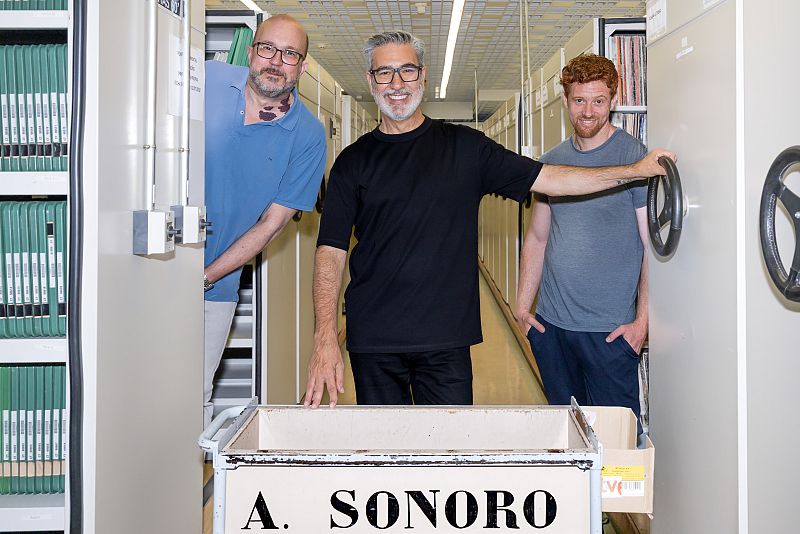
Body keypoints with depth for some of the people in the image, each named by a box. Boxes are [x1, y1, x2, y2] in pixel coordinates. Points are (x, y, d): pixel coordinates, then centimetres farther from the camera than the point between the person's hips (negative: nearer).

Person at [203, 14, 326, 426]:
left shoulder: (307, 136, -4)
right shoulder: (205, 80, -4)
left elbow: (272, 223, -4)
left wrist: (205, 277, -10)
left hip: (215, 288, 0)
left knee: (196, 397, 4)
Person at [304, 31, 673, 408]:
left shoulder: (463, 146, 7)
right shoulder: (353, 161, 4)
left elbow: (547, 179, 6)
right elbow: (331, 250, -3)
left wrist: (635, 171, 0)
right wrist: (325, 340, -16)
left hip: (447, 338, 0)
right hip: (372, 342, 0)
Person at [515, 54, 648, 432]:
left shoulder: (635, 158, -7)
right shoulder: (551, 162, 10)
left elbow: (652, 247, -8)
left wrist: (642, 321, -13)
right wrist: (523, 304, 8)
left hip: (611, 329, -5)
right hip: (551, 324, 5)